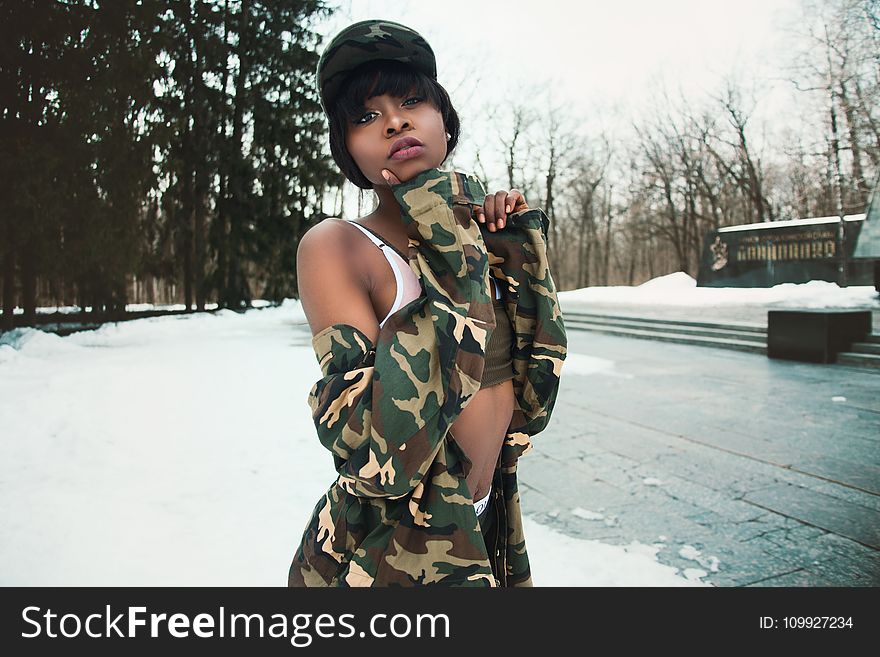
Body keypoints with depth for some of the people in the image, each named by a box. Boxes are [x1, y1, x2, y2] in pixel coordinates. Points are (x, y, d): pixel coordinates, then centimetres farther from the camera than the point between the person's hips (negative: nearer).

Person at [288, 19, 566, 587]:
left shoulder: (478, 239, 0)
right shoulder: (334, 246, -18)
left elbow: (534, 397, -5)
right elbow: (379, 460, -29)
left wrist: (518, 239, -12)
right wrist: (458, 263, -27)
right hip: (386, 558, -6)